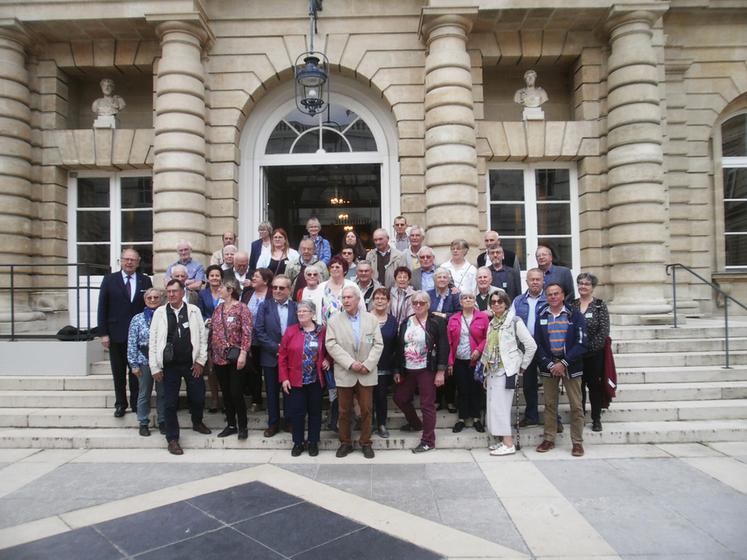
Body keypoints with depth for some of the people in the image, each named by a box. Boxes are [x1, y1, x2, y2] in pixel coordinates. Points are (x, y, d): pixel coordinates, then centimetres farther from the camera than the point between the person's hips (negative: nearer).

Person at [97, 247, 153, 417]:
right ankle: (120, 404, 23)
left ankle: (136, 403, 19)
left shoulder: (145, 281, 2)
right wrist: (103, 333, -5)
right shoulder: (109, 280, 1)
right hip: (116, 334, 0)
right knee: (118, 372, 11)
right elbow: (102, 308, 0)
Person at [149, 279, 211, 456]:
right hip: (169, 365, 0)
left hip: (191, 363, 0)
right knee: (170, 402, 5)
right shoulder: (160, 312, -1)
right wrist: (155, 367, -3)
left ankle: (197, 422, 38)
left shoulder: (194, 310, -1)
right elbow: (153, 340, 0)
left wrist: (200, 360, -4)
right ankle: (172, 439, 20)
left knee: (198, 397, 7)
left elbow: (202, 336, 1)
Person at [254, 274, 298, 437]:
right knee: (272, 392, 10)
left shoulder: (296, 307, 0)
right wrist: (276, 347, -14)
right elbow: (258, 331, -7)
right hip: (271, 357, 0)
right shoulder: (265, 306, 0)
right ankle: (273, 423, 24)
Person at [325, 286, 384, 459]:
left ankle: (366, 443, 20)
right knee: (344, 411, 9)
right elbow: (331, 345, -8)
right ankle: (345, 442, 23)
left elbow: (378, 344, 0)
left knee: (367, 410, 6)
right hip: (344, 374, 0)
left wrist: (367, 364, -12)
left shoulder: (372, 319, 4)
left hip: (366, 374, 1)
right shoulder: (334, 320, 1)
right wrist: (350, 363, -16)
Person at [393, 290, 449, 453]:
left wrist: (441, 371, -15)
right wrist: (397, 370, 8)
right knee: (400, 397, 15)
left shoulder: (437, 322, -7)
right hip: (407, 370, 6)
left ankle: (428, 440, 13)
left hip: (427, 370, -6)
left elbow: (443, 347, -10)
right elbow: (398, 347, 10)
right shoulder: (406, 323, 8)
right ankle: (415, 423, 40)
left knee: (427, 404, 0)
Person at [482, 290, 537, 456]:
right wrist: (486, 367, 11)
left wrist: (522, 367, -5)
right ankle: (503, 440, 16)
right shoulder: (491, 323, 12)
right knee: (493, 406, 7)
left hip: (506, 370, -7)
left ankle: (509, 444, -1)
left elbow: (531, 346, -9)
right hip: (492, 370, 7)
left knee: (500, 406, -9)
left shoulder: (515, 321, -8)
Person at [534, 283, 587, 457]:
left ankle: (577, 442, 13)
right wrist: (549, 364, -9)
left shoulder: (574, 315, -2)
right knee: (549, 404, 8)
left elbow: (581, 343, -8)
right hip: (548, 365, 2)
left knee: (576, 405, 1)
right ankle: (549, 439, 19)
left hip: (570, 365, -2)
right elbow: (537, 343, 2)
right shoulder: (541, 316, 5)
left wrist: (564, 363, -13)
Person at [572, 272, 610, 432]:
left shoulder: (600, 305, -2)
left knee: (594, 386, 7)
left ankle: (596, 419, 19)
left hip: (594, 354, -2)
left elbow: (604, 331, -8)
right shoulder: (571, 305, 5)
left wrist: (590, 347, -15)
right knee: (578, 386, 8)